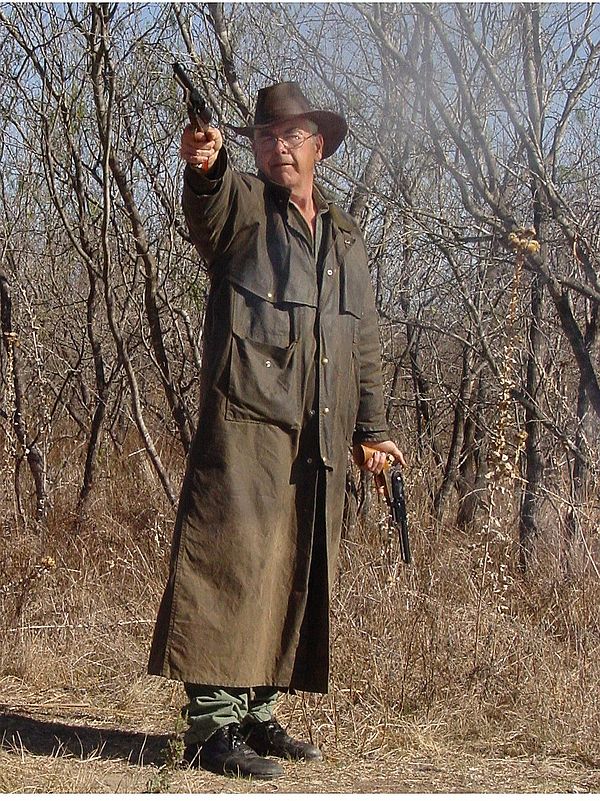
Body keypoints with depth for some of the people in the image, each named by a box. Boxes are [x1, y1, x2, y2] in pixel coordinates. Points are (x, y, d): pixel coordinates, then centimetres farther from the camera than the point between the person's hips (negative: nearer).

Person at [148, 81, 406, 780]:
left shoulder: (345, 237, 22)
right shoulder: (241, 206, 5)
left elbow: (364, 343, 26)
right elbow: (210, 204, -22)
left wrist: (371, 426, 22)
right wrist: (205, 166, -45)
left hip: (319, 437, 6)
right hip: (246, 418, -6)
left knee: (293, 574, 9)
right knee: (235, 559, -12)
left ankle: (256, 715, 18)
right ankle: (213, 725, -9)